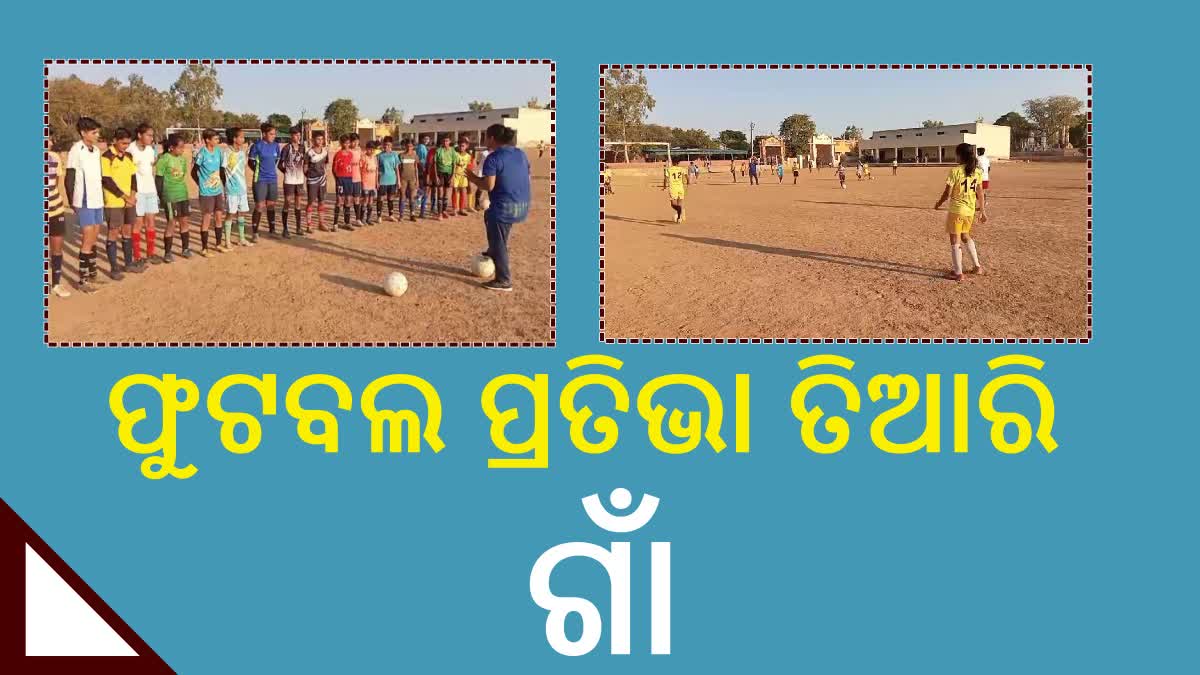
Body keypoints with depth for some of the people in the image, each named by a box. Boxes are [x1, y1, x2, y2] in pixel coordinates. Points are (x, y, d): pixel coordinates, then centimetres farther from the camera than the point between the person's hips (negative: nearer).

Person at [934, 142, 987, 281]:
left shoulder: (955, 171, -16)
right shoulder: (977, 172, 1)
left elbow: (947, 193, -12)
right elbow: (980, 193, 6)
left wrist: (938, 204, 6)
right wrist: (982, 211, 14)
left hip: (956, 210, -6)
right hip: (970, 210, 6)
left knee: (955, 240, 4)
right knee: (965, 236, 25)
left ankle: (958, 273, 6)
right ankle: (977, 266, 27)